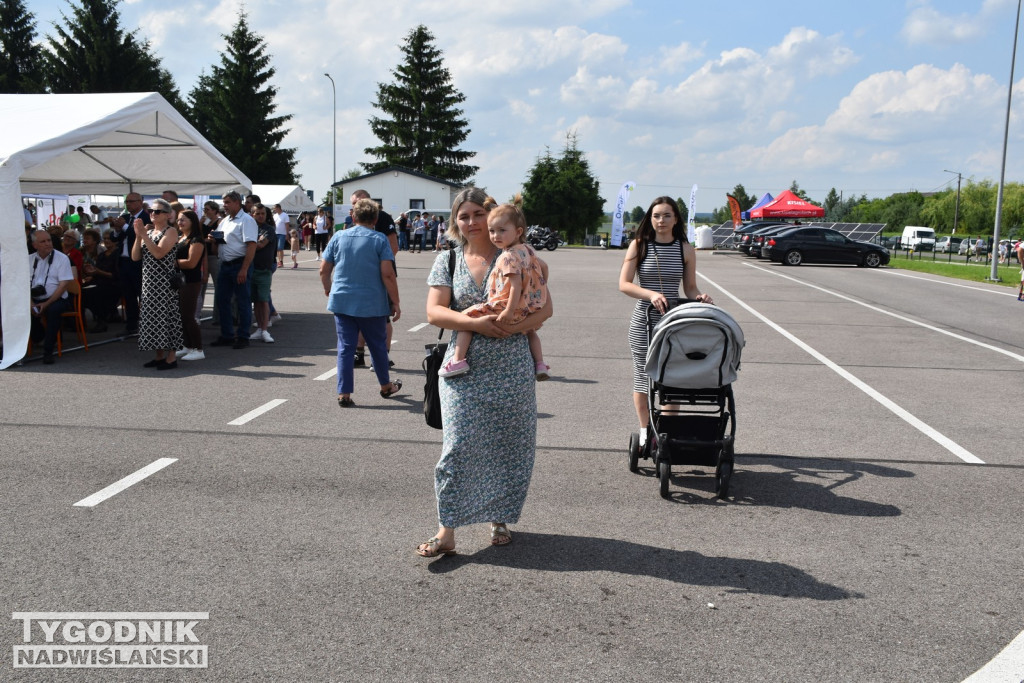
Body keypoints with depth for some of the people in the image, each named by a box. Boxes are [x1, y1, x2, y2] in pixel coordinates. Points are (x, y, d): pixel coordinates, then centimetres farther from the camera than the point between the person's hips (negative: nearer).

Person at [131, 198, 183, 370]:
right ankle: (159, 356, 17)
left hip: (164, 281, -7)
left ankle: (171, 357, -1)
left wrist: (144, 235, -17)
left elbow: (159, 253, -19)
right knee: (152, 317, 9)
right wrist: (138, 236, -4)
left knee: (166, 316, -6)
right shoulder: (149, 232, 16)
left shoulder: (171, 231, -5)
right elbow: (135, 257, 7)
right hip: (148, 281, 7)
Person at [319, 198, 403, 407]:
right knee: (377, 345, 14)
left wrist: (328, 289, 25)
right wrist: (395, 303, -6)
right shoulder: (380, 240, -6)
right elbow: (388, 274, -13)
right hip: (372, 303, -2)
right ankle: (386, 386, 31)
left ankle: (344, 394, 4)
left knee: (345, 347, 6)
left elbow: (324, 270, 5)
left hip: (342, 301, 2)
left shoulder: (338, 237, 3)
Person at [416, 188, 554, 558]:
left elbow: (545, 307, 0)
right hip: (464, 368, 0)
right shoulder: (448, 260, 7)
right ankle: (446, 532, 1)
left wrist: (512, 327, -18)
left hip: (512, 368, 0)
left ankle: (499, 518, 27)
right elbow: (434, 312, -3)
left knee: (509, 445, 7)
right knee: (458, 446, -5)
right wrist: (476, 323, -19)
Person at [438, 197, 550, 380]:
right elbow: (543, 266, 21)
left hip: (503, 309, -9)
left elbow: (516, 285, -25)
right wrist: (540, 290, 29)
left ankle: (458, 359, -9)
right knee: (529, 330, 39)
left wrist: (509, 311, -27)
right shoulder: (528, 249, 9)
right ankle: (540, 364, 36)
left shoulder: (508, 257, -18)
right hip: (528, 310, 9)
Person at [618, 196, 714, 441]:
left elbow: (690, 288, 8)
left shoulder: (686, 249, 4)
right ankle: (645, 430, 21)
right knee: (643, 376, 6)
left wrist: (699, 297, -15)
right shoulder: (639, 245, -1)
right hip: (644, 320, -1)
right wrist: (652, 294, -23)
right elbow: (624, 284, -8)